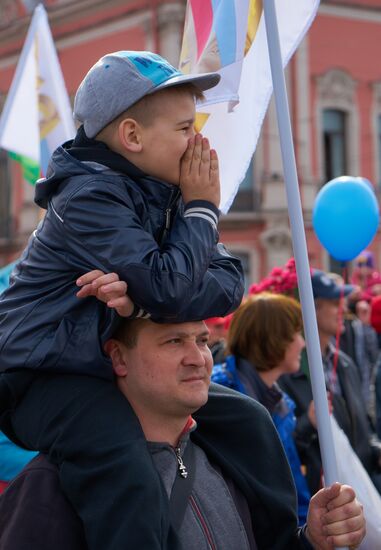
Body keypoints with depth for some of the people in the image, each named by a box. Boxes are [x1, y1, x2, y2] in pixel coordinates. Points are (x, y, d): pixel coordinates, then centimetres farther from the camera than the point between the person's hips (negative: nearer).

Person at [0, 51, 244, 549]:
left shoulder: (162, 193, 4)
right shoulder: (89, 195, -18)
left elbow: (230, 282, -9)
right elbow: (169, 286, -30)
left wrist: (146, 299, -26)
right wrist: (202, 208, -15)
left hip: (124, 373, 8)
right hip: (50, 380, -8)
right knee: (129, 485, -32)